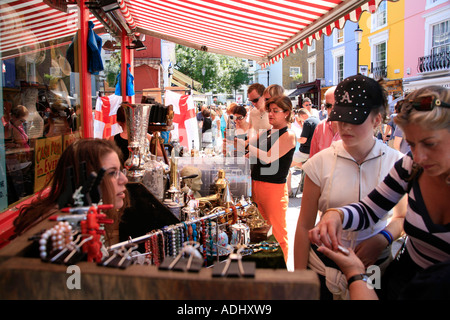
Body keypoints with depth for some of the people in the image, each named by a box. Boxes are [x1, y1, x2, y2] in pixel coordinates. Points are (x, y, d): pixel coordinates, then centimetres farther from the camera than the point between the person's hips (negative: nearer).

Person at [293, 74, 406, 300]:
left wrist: (383, 239, -13)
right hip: (323, 266, 0)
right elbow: (304, 226, -5)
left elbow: (402, 217, 8)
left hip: (375, 265, 1)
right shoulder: (320, 163, -9)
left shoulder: (395, 163, -6)